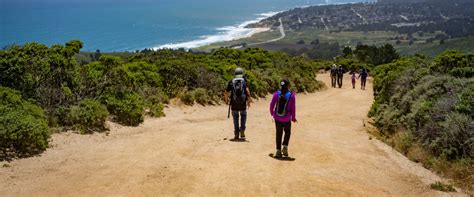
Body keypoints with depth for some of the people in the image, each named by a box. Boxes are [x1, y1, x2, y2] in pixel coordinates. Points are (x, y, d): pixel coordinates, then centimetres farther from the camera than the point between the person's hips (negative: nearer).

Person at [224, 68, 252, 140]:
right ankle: (242, 130, 7)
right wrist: (249, 100, -9)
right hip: (242, 103, 0)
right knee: (243, 116, 21)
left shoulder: (231, 82, 5)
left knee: (235, 117, 15)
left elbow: (226, 93, 1)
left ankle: (236, 134, 12)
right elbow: (247, 90, -13)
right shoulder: (244, 81, 3)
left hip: (234, 103, 1)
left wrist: (226, 100, 17)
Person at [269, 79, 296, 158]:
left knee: (279, 133, 14)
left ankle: (278, 151, 14)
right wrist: (293, 118, 5)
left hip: (277, 118, 2)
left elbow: (272, 104, 1)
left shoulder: (277, 93, -6)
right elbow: (293, 108, -8)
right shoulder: (291, 95, -11)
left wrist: (272, 113, 20)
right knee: (287, 132, 22)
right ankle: (285, 146, 6)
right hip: (287, 118, -2)